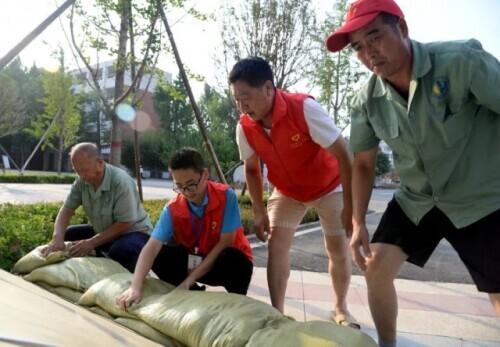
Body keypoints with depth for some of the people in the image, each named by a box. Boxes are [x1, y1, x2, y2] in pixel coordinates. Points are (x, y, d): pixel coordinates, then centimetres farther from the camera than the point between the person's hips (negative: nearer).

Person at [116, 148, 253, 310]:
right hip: (195, 261, 3)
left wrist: (190, 279, -24)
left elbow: (226, 242, -23)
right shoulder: (173, 208, -14)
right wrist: (136, 287, -39)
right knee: (159, 257, -19)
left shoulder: (226, 196, -23)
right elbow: (152, 247, -23)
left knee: (234, 259, -38)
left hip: (226, 262, -3)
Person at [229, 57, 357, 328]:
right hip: (287, 191, 3)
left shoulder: (305, 108, -34)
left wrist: (349, 207, -28)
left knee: (338, 250, 3)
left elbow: (344, 156, -29)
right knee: (276, 246, -8)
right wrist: (259, 212, -7)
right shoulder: (244, 128, -20)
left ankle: (341, 308, 27)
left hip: (329, 186, -3)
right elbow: (252, 169, -1)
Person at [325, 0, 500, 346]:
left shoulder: (462, 60, -22)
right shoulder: (367, 101, -9)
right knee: (376, 266, 1)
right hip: (417, 200, 4)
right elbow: (363, 164, 3)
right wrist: (358, 223, -2)